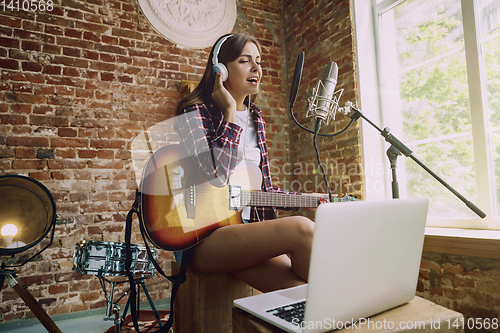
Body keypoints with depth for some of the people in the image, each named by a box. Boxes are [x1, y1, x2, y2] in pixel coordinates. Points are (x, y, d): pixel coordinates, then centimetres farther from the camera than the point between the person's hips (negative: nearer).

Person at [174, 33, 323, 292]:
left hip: (247, 227, 6)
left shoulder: (255, 118, 16)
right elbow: (216, 174, -22)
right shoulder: (195, 112, -4)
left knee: (300, 287, -20)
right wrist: (230, 113, -13)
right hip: (202, 237, -6)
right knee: (301, 230, -26)